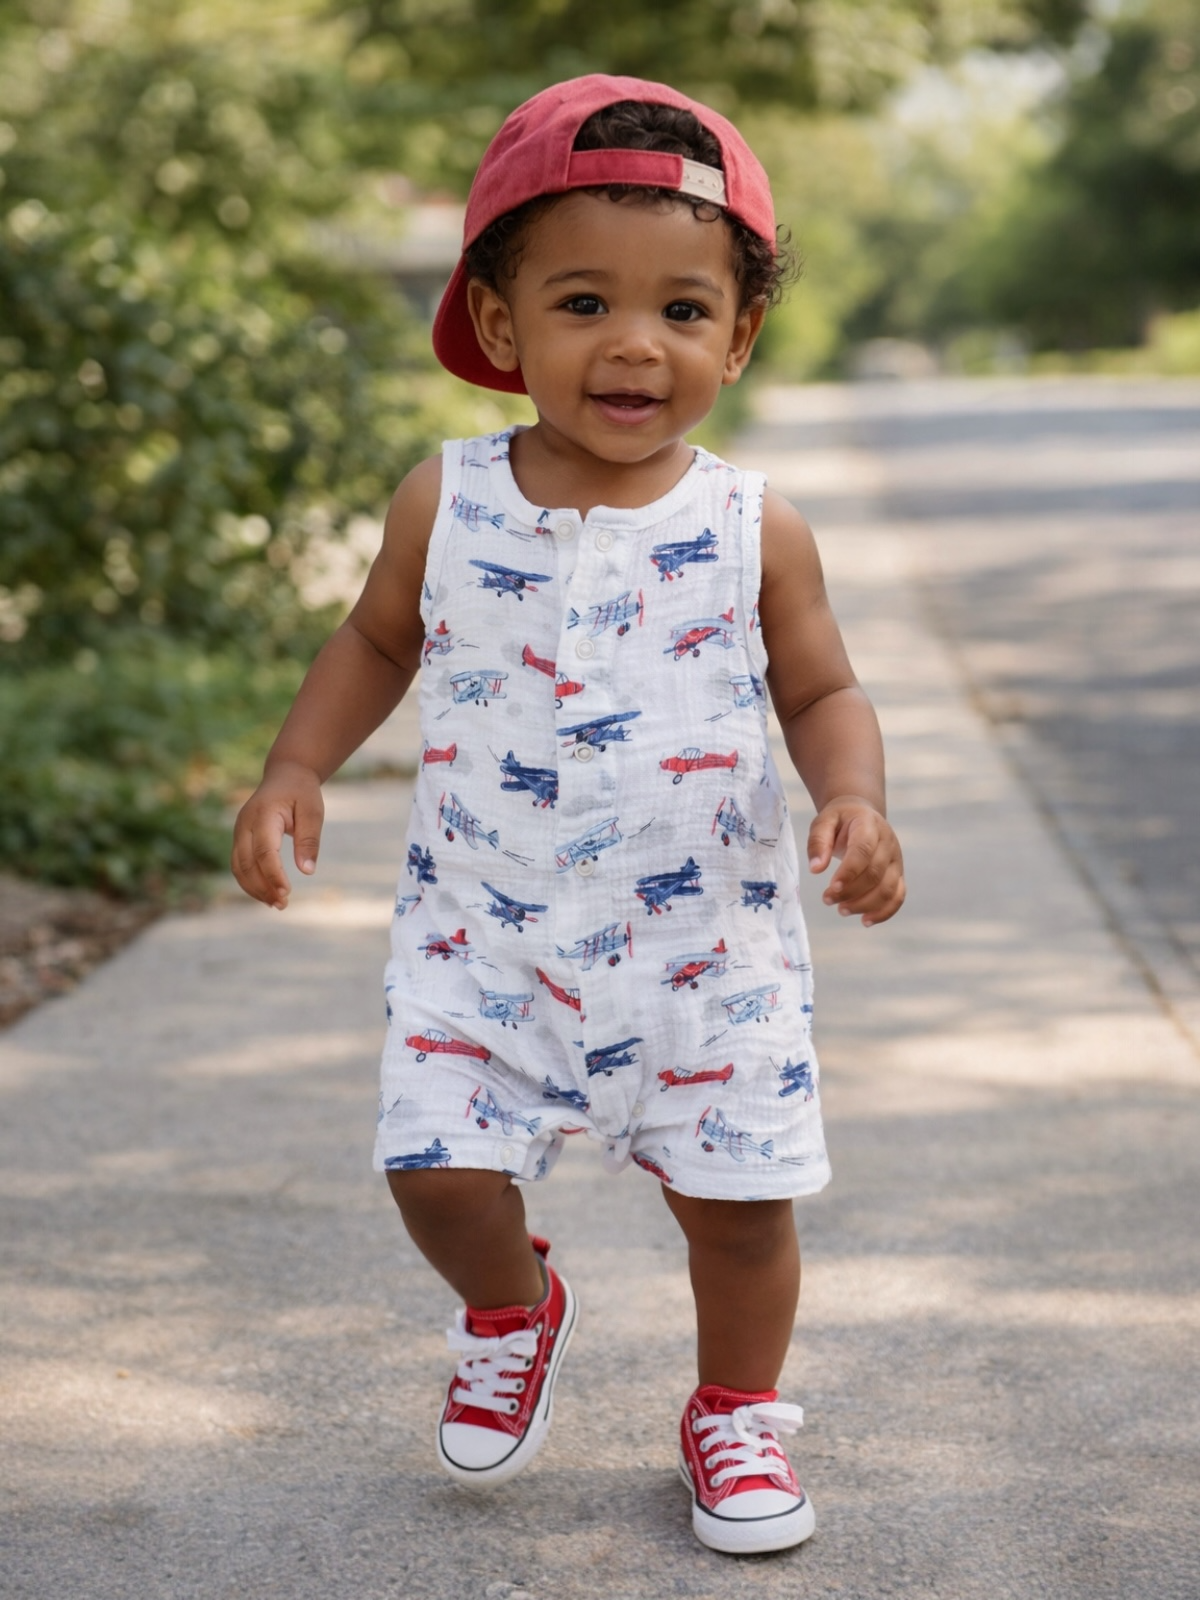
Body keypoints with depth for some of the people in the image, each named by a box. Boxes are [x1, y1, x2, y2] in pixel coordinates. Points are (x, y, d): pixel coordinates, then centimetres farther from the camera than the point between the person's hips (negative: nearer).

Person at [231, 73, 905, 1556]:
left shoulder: (755, 530, -7)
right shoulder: (446, 505, -4)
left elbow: (821, 690, 3)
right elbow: (376, 640, 11)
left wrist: (853, 799, -16)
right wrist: (294, 771, 0)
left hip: (707, 945, 0)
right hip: (481, 935, 1)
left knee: (737, 1194, 4)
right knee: (439, 1172, -5)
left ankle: (735, 1409, 33)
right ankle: (511, 1312, 31)